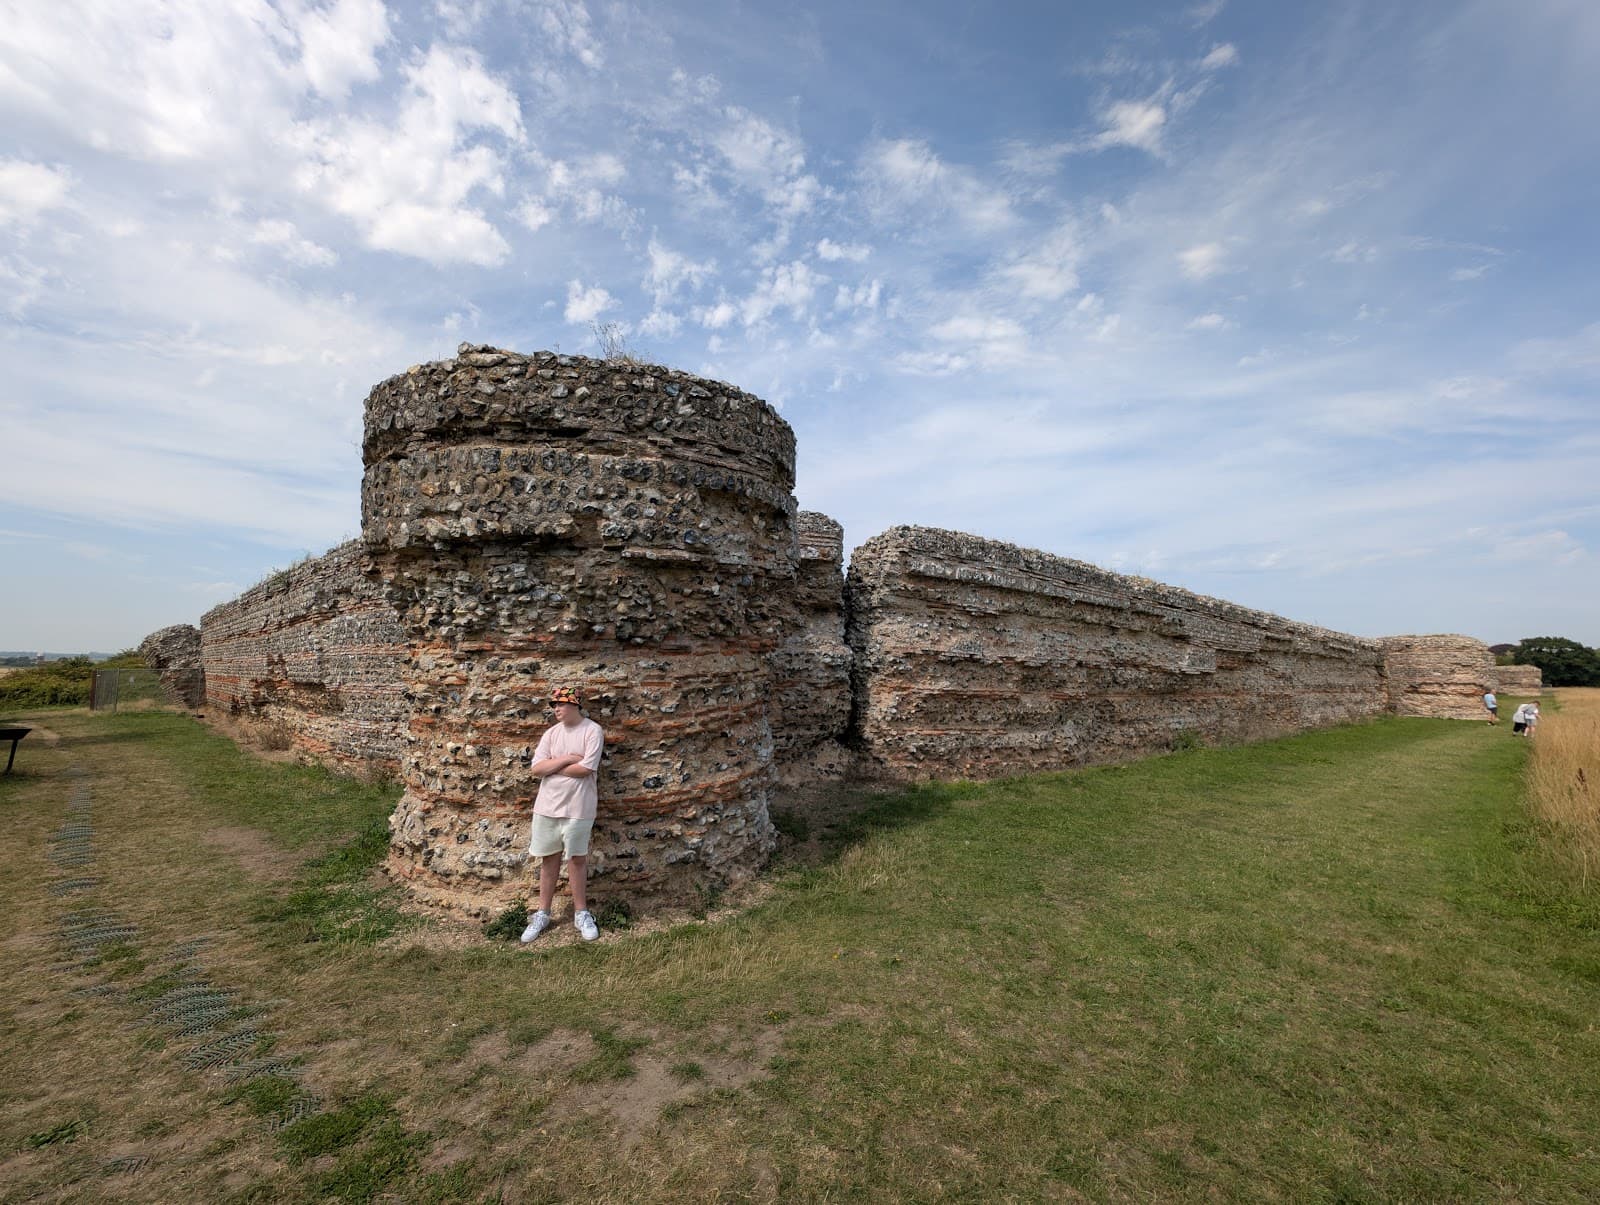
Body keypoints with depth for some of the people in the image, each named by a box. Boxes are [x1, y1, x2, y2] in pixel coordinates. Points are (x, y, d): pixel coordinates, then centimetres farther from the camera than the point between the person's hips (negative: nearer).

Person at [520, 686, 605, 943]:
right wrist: (568, 759, -14)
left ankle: (581, 914, 21)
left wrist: (552, 766, -9)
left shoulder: (592, 730, -10)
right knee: (548, 859, 13)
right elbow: (536, 768, -3)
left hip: (577, 807, -4)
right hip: (547, 806, 4)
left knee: (577, 859, 7)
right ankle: (543, 914, 26)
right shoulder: (551, 733, 6)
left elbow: (586, 769, -19)